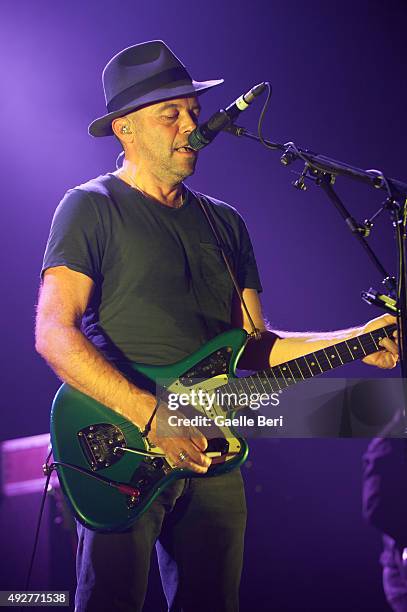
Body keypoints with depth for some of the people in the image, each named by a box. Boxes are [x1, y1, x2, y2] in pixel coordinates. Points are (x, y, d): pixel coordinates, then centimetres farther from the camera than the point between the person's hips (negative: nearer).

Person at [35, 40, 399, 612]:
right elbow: (54, 334, -13)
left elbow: (252, 344, 15)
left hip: (210, 453, 6)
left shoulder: (225, 222, 17)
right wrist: (152, 415, -22)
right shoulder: (93, 207, -2)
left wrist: (356, 342, 2)